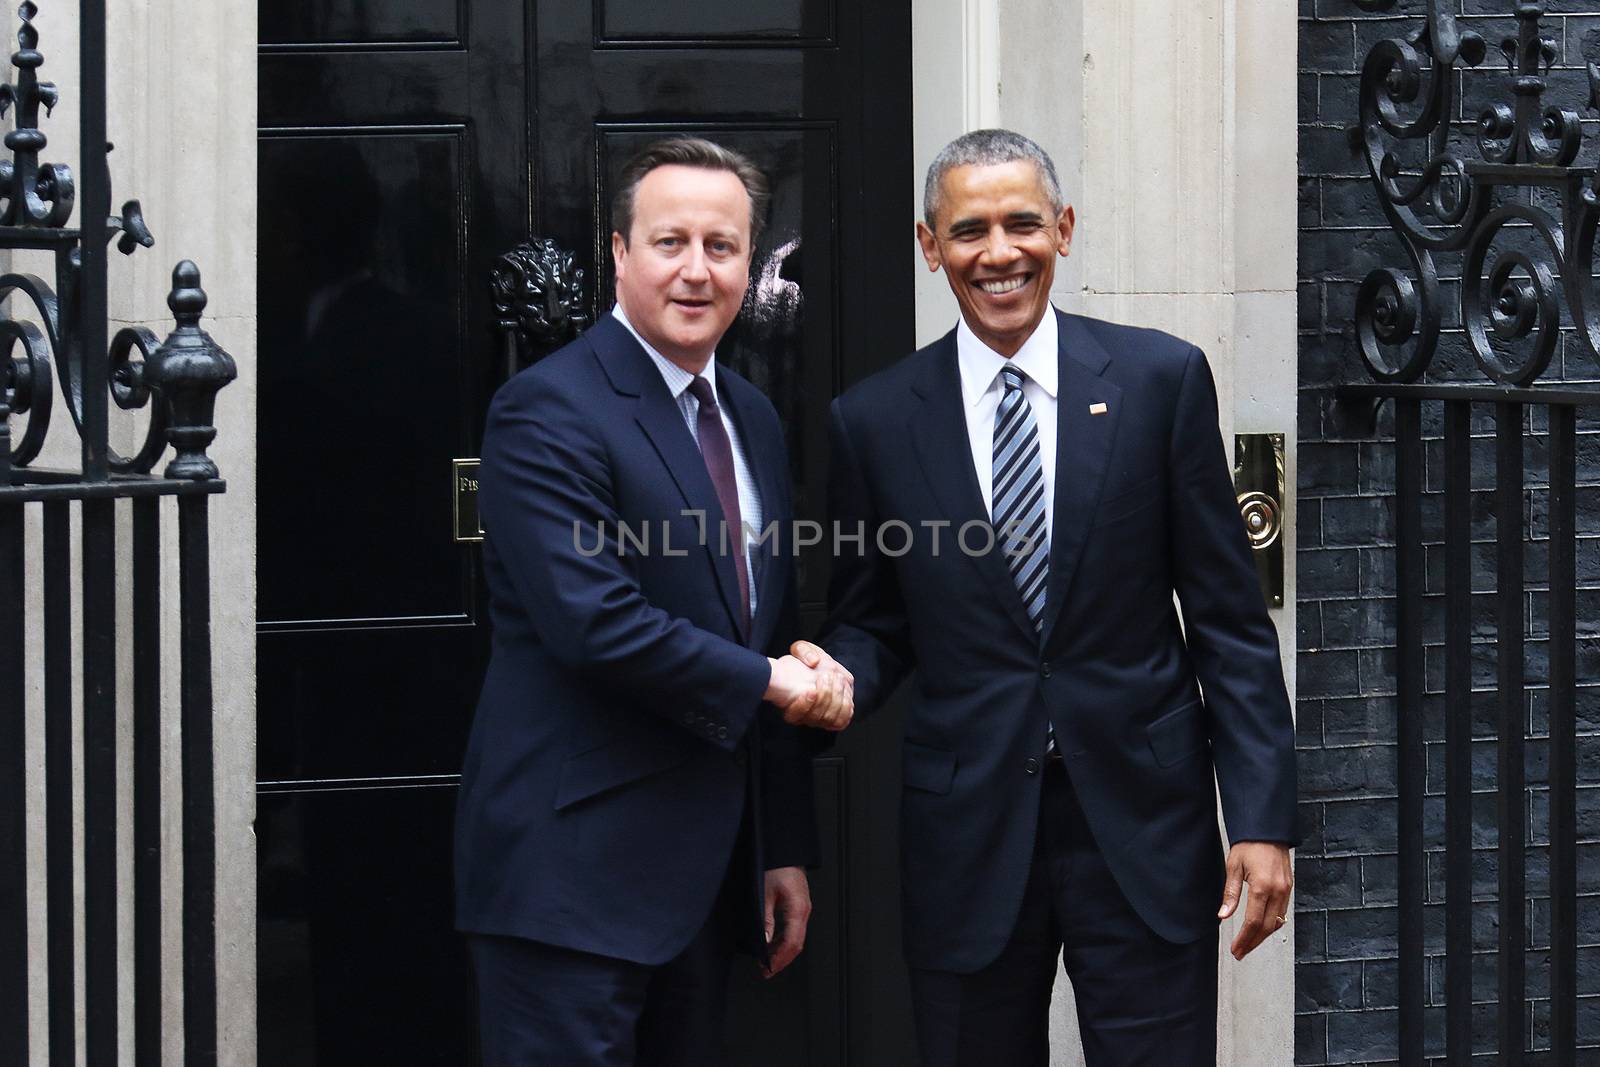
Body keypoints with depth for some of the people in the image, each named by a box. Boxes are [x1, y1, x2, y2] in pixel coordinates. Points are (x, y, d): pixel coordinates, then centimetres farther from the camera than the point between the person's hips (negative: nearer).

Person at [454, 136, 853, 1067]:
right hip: (575, 877, -8)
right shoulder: (548, 411, -11)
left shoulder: (753, 420, 15)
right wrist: (768, 683, -10)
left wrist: (787, 847, 15)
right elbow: (595, 621, -21)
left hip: (708, 874, 8)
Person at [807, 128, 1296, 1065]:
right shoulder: (875, 420, 3)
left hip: (1143, 822, -1)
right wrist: (835, 675, -13)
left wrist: (1262, 815, -4)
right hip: (967, 836, 1)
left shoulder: (1161, 379, 0)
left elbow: (1228, 616, 1)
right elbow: (872, 625, 11)